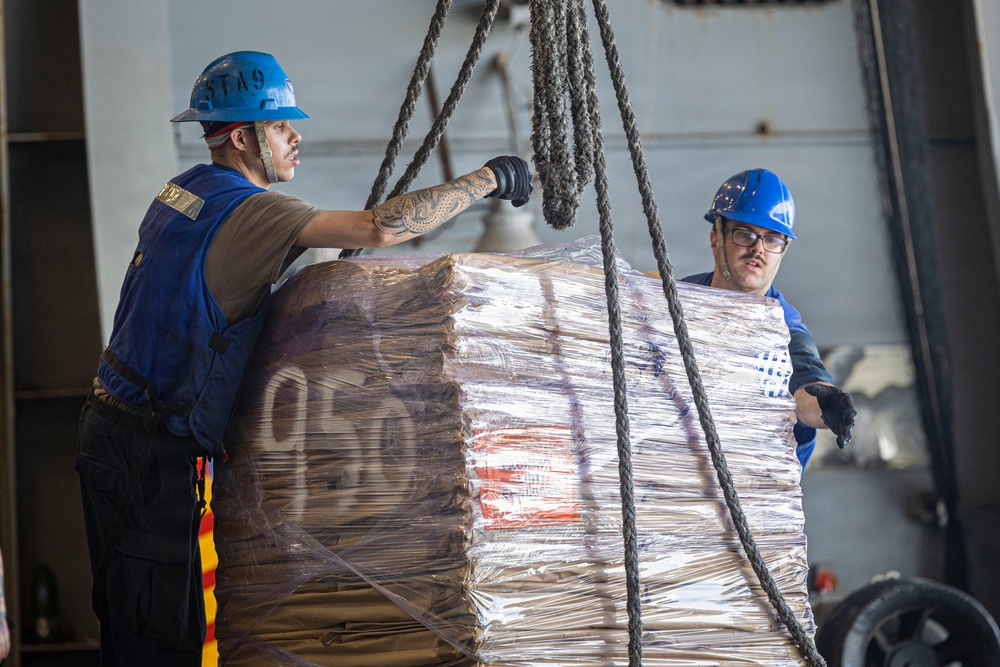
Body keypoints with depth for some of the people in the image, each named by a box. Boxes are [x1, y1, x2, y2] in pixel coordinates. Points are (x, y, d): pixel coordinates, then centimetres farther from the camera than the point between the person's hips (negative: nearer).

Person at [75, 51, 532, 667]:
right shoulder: (248, 211, -18)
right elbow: (380, 228, -26)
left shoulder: (182, 192, 12)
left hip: (117, 425, 10)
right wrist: (487, 180, -16)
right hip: (153, 453, -10)